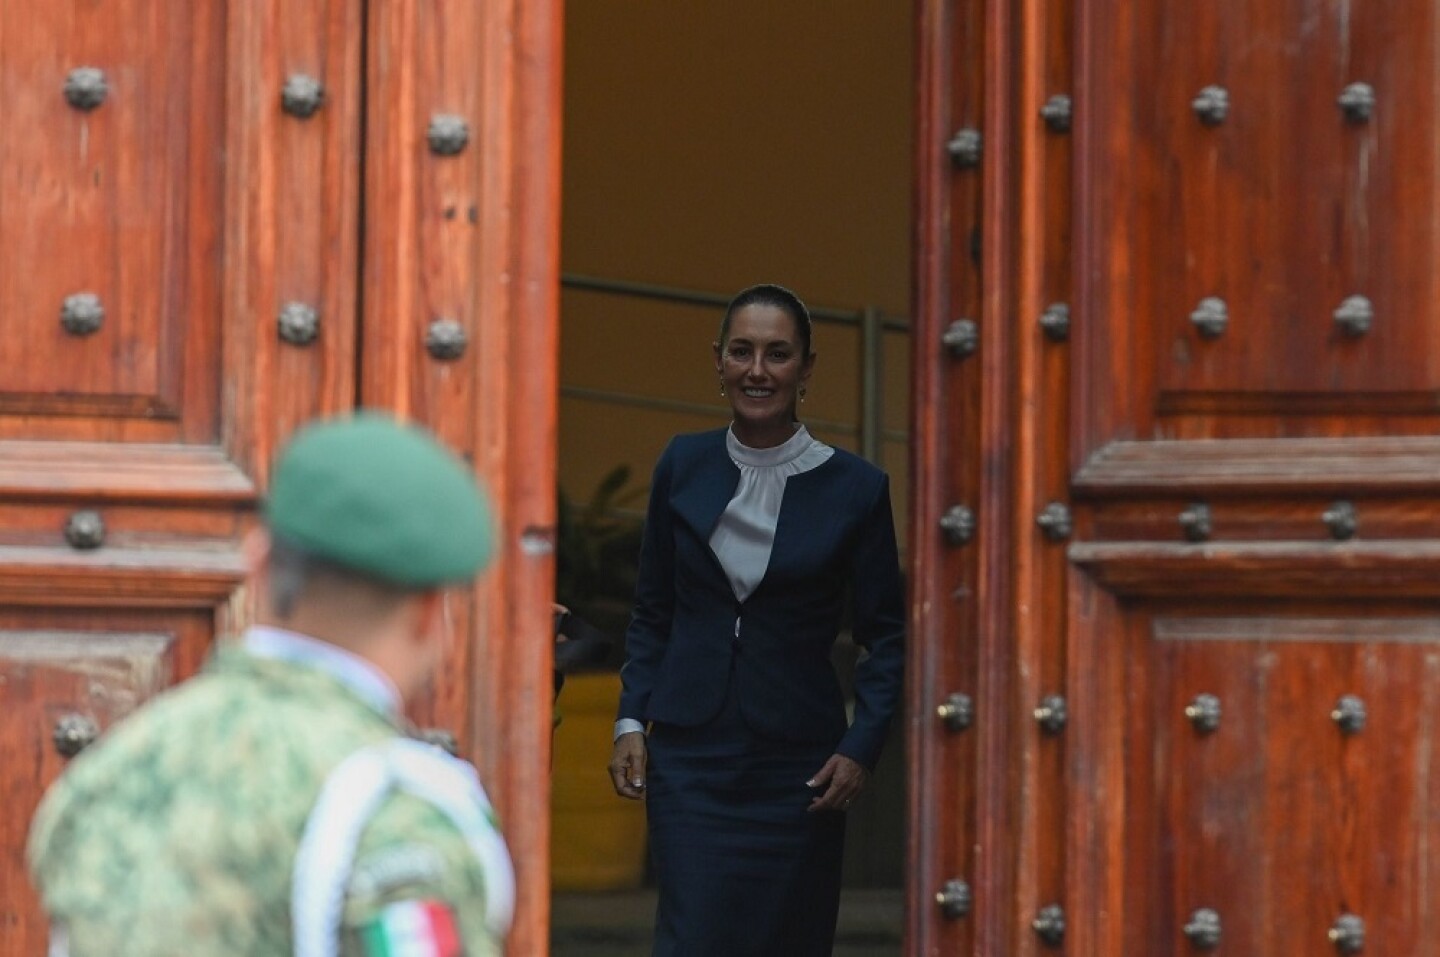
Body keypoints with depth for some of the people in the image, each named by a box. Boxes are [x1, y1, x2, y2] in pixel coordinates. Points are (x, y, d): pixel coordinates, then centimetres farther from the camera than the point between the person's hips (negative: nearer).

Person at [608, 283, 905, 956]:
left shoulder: (853, 488, -2)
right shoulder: (684, 465, 4)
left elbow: (887, 636, 3)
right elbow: (652, 612, 12)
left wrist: (861, 747, -8)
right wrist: (631, 720, 1)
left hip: (797, 764, -1)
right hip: (690, 754, 1)